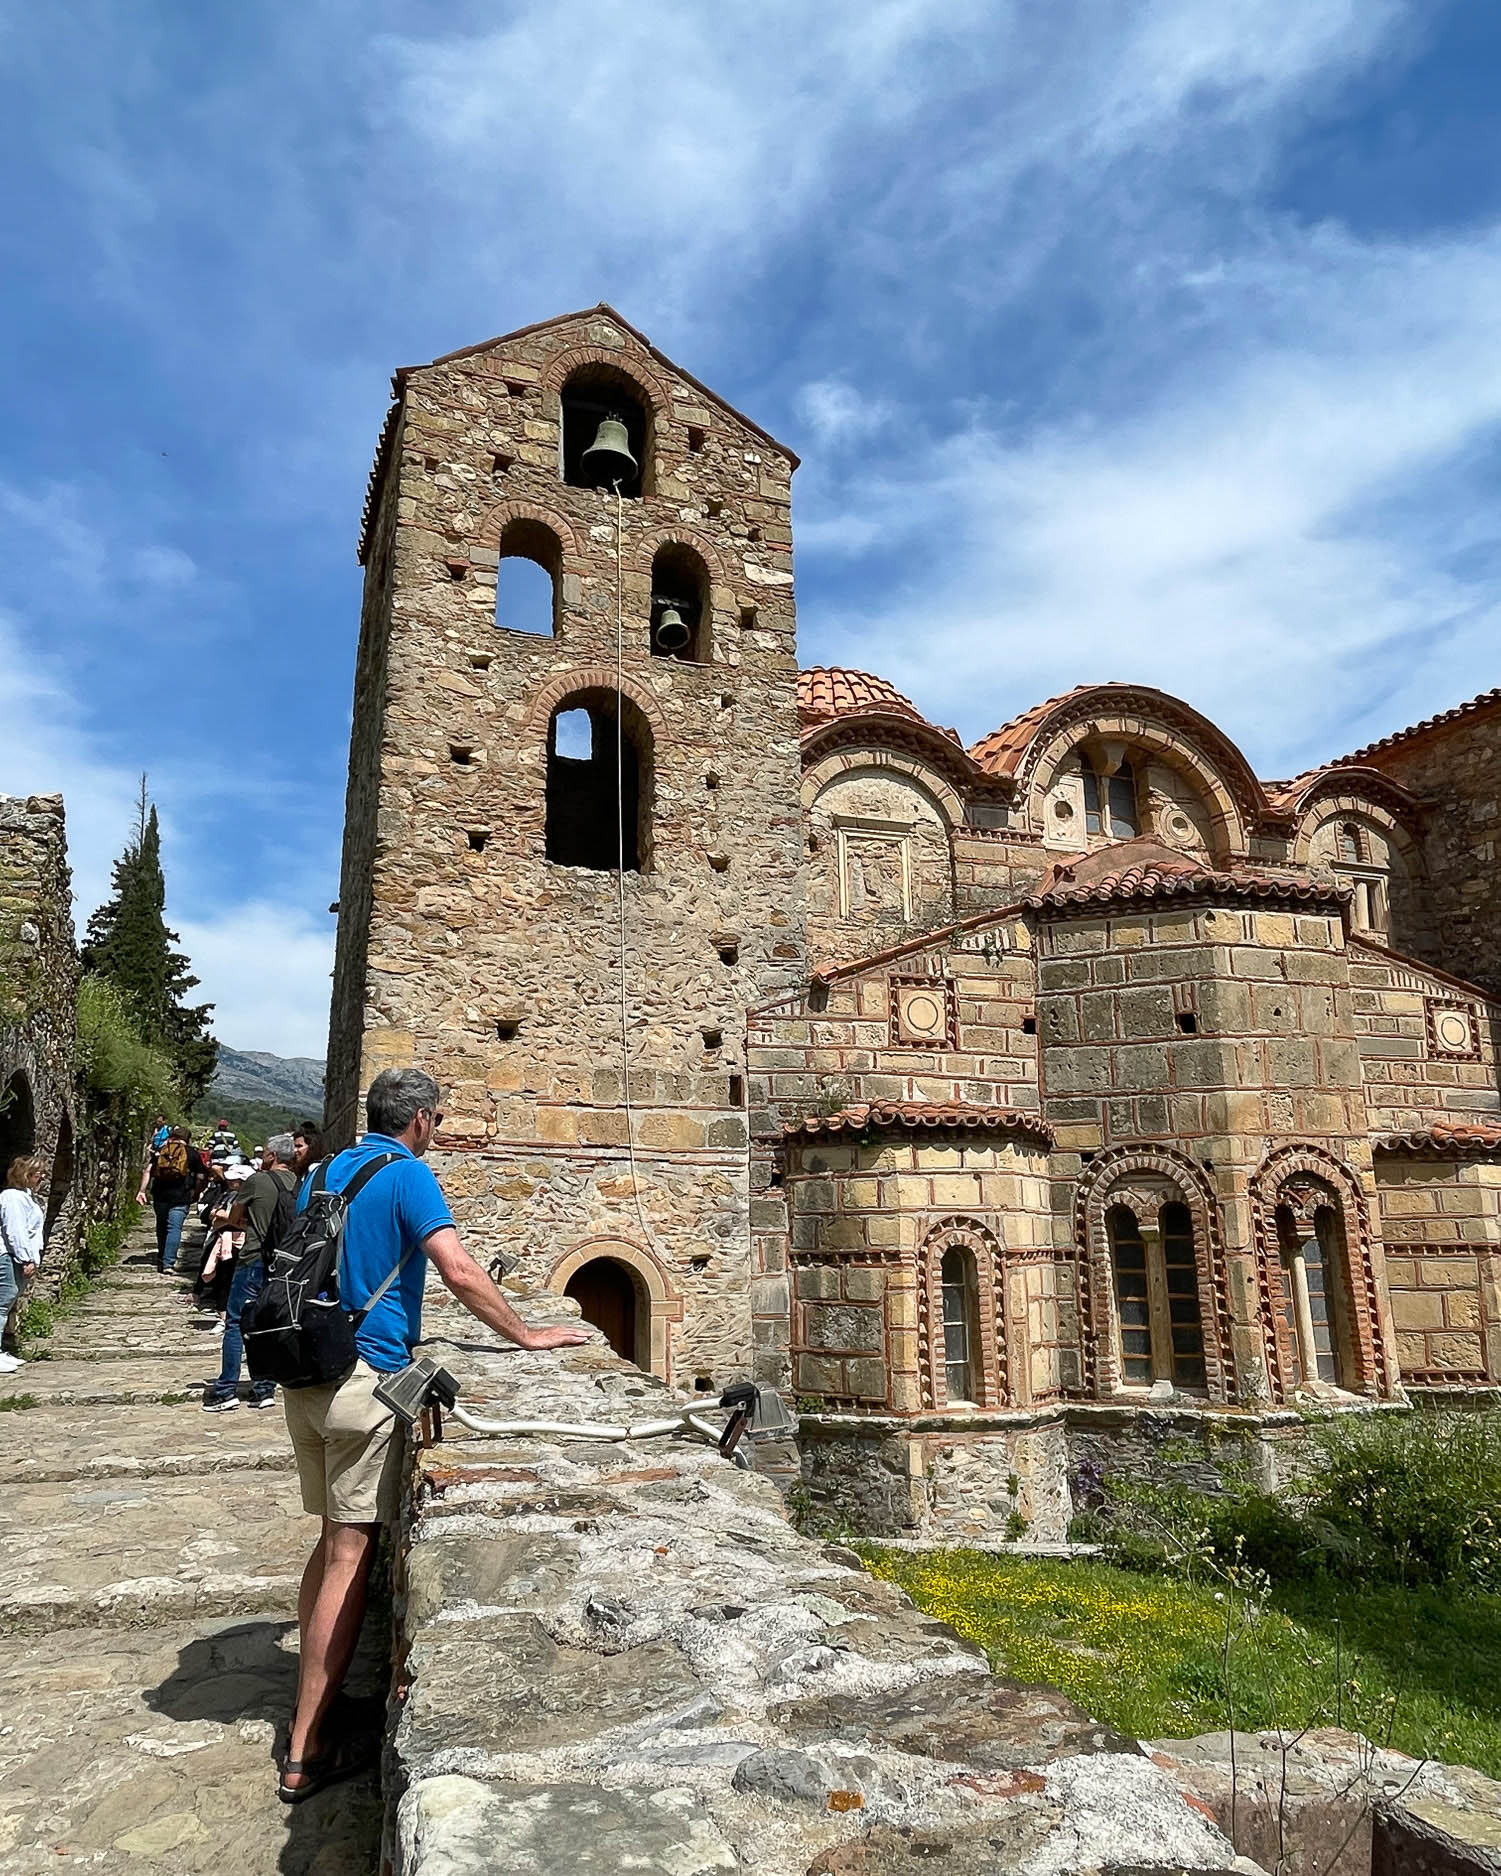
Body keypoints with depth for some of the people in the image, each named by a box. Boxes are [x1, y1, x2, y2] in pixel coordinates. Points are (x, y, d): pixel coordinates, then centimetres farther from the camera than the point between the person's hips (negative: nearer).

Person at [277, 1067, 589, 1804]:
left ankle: (313, 1706, 25)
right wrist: (527, 1336, -8)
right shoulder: (407, 1175, -10)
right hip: (363, 1377, -8)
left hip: (304, 1374, 8)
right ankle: (306, 1754, 6)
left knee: (335, 1541, 18)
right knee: (350, 1556, -1)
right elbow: (460, 1273, -20)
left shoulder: (325, 1172, 14)